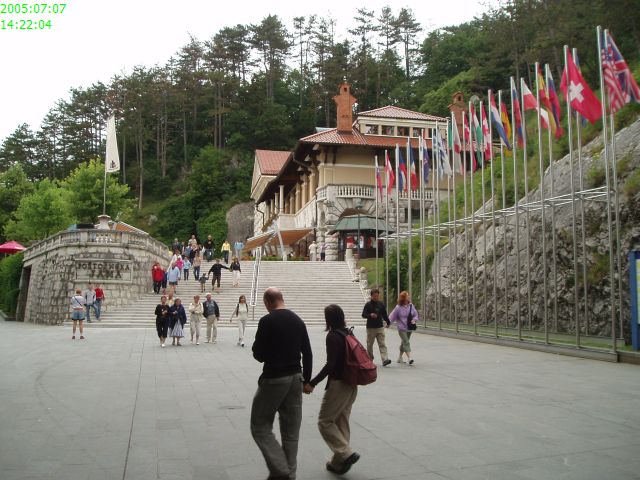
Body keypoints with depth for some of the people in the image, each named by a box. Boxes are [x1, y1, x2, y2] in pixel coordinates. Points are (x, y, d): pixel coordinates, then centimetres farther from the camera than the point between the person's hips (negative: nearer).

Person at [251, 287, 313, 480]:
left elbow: (259, 355, -11)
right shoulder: (298, 321, 6)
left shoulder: (267, 321, -14)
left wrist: (257, 346, 9)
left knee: (260, 427, 6)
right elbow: (308, 354, 8)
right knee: (291, 431, 13)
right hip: (295, 378, 6)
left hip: (274, 379, -6)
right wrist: (306, 380, 16)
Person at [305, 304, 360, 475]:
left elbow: (330, 364, -22)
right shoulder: (348, 333, 8)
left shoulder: (333, 336, -16)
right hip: (351, 385, 8)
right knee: (341, 422, 15)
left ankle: (346, 454, -5)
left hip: (338, 384, -8)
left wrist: (312, 383, -22)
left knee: (325, 421, 4)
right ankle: (338, 462, 21)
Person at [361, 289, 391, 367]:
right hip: (370, 328, -2)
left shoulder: (381, 304, 8)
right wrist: (370, 315, -24)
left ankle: (385, 359, -15)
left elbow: (384, 315, 19)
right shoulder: (368, 304, -3)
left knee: (382, 344, -7)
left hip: (380, 327, 2)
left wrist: (388, 323, 19)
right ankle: (370, 359, 23)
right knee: (370, 345, 8)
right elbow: (363, 315, -7)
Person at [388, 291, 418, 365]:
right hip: (402, 328, -5)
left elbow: (415, 314, 10)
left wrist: (414, 320, -8)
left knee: (403, 343, 17)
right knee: (406, 343, -15)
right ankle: (409, 358, -21)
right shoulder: (398, 307, -11)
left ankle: (400, 357, 31)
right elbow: (392, 317, -7)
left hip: (409, 328, 5)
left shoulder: (411, 306, 1)